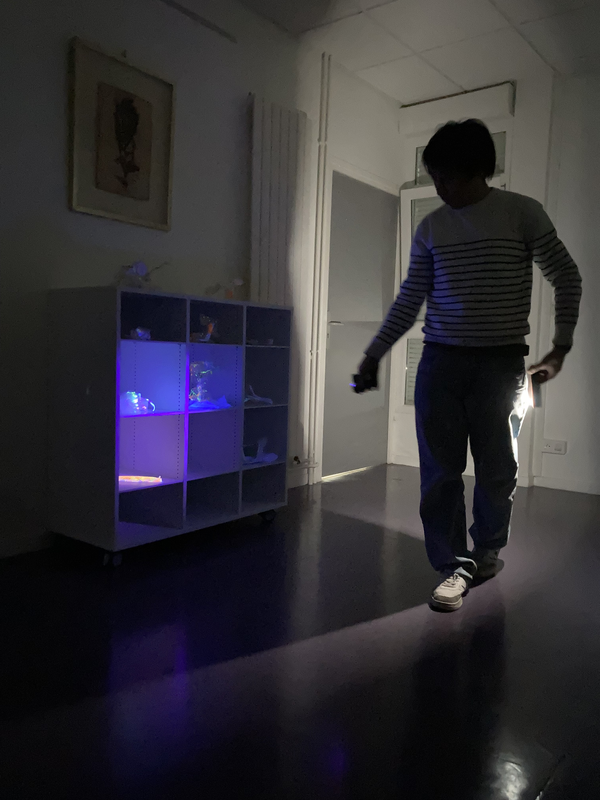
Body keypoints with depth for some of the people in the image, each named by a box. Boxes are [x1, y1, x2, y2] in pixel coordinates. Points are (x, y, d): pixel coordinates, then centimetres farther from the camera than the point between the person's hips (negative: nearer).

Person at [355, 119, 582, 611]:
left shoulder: (523, 214, 1)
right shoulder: (430, 228, 8)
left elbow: (567, 278, 6)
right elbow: (410, 299, 11)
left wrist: (560, 348, 0)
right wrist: (374, 354, 7)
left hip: (502, 362, -2)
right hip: (441, 361, 2)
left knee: (498, 470, 5)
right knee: (440, 470, -1)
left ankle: (488, 549, 30)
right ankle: (454, 567, 13)